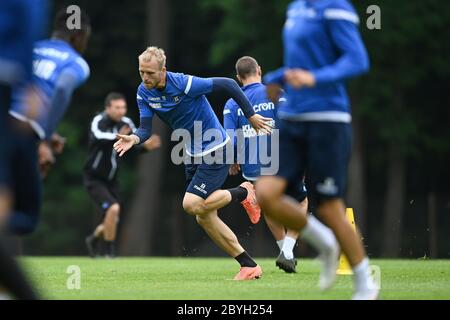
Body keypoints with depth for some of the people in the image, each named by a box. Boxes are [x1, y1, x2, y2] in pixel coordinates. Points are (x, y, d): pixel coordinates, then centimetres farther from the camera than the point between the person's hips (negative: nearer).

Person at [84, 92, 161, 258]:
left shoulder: (126, 123, -5)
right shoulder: (99, 121, -22)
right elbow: (99, 138, -43)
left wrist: (147, 145, -34)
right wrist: (117, 137, -62)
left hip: (111, 180, 6)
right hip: (94, 179, -6)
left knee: (112, 220, 13)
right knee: (113, 208, -25)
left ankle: (94, 239, 45)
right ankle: (109, 252, -11)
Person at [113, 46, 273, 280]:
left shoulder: (185, 84, -25)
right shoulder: (144, 92, -4)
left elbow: (228, 85, -18)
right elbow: (145, 129, -9)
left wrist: (251, 115, -12)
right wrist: (134, 138, -32)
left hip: (215, 151, -8)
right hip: (193, 155, 8)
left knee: (192, 204, -21)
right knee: (204, 217, 6)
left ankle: (244, 193, 3)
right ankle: (249, 266, 14)